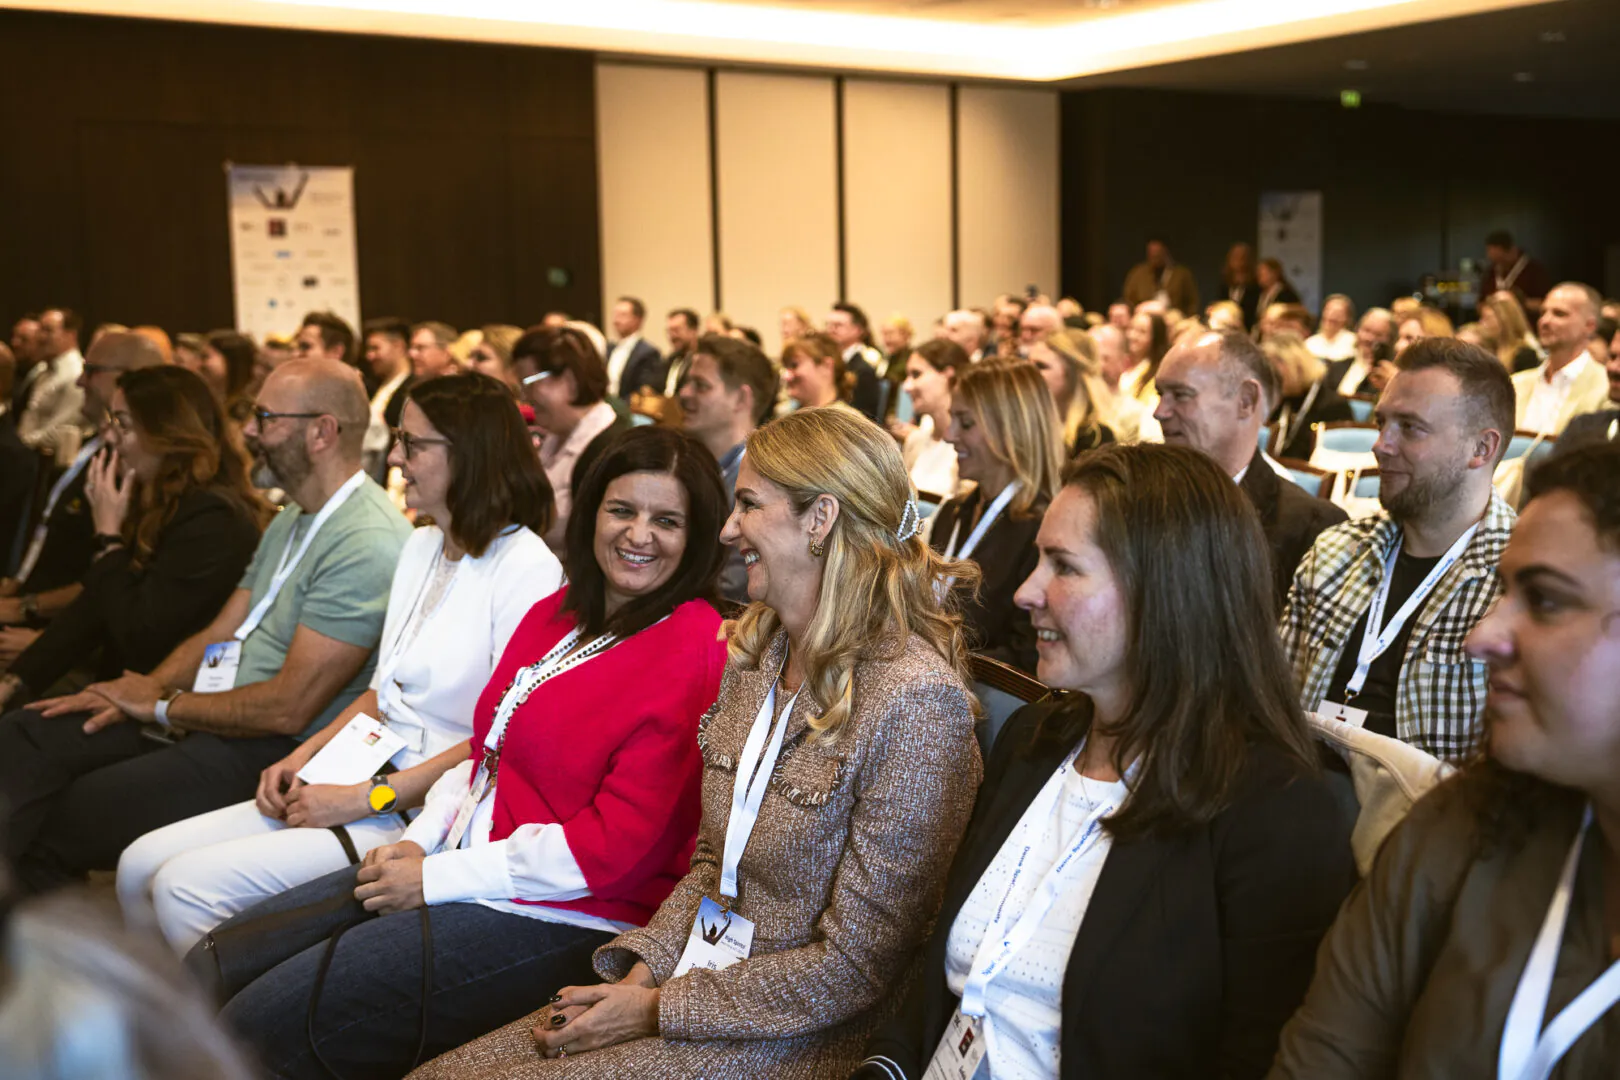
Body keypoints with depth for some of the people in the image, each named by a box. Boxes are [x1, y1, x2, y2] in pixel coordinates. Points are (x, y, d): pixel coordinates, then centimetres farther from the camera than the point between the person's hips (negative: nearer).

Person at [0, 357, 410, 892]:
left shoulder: (366, 545, -21)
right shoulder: (293, 521, 14)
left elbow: (287, 710, -22)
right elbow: (219, 634, 17)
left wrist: (162, 706, -9)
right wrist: (138, 692, 1)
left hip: (273, 750, -10)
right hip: (214, 716, 10)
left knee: (55, 823, -13)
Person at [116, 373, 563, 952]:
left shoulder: (527, 568, -15)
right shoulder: (421, 546, 14)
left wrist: (366, 797, -17)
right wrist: (303, 757, 4)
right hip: (366, 784, 9)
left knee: (186, 885, -17)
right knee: (142, 866, 1)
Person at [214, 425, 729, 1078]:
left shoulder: (696, 651, -15)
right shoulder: (554, 614, 12)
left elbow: (619, 840, -19)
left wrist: (435, 879, -15)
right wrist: (417, 843, 1)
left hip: (557, 918, -8)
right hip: (462, 854, 8)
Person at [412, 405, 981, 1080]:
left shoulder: (916, 701, -20)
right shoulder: (755, 653, 7)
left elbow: (856, 961, -18)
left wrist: (660, 1009, -15)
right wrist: (643, 969, -3)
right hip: (698, 976, 7)